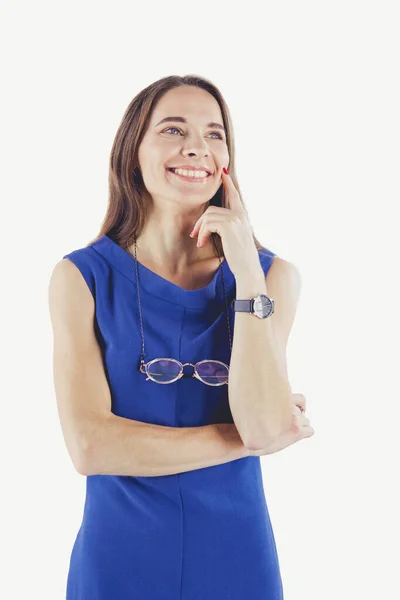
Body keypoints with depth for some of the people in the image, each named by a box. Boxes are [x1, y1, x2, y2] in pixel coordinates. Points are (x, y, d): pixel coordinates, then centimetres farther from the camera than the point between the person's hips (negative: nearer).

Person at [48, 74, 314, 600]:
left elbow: (265, 425, -18)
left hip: (235, 555, 1)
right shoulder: (82, 276, -9)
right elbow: (89, 446, -16)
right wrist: (246, 439, -14)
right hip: (119, 556, -1)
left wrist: (246, 266, -18)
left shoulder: (273, 275, -5)